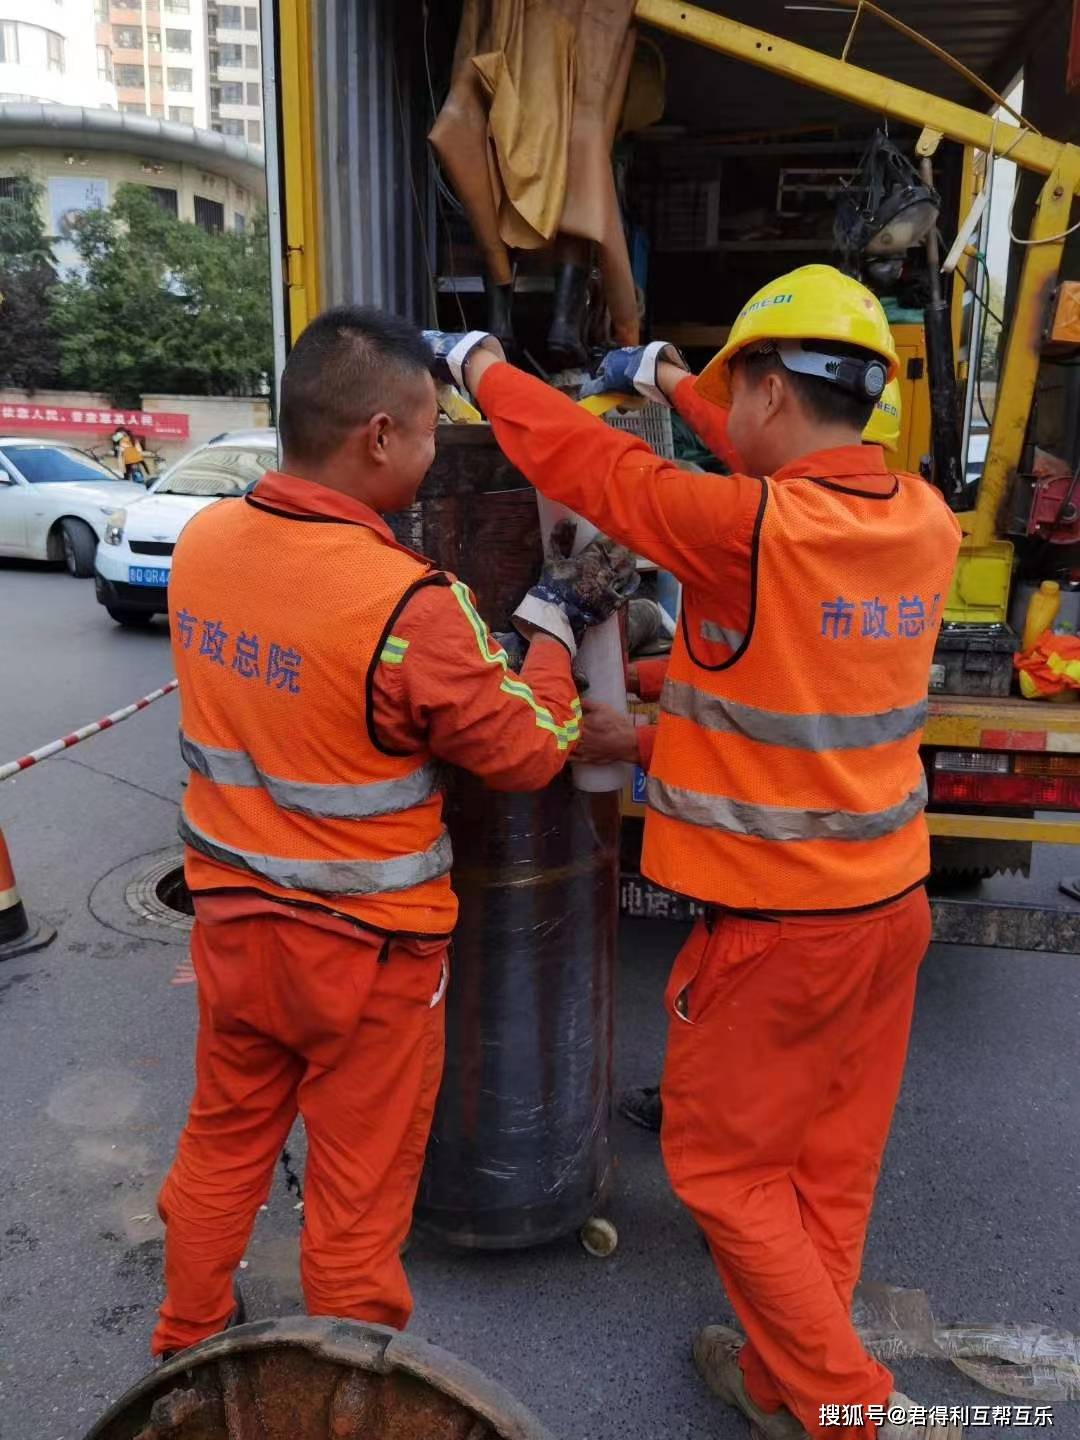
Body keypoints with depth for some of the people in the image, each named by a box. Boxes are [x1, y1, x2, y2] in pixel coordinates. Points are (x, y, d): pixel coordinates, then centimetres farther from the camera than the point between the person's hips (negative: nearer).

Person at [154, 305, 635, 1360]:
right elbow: (526, 753, -15)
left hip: (232, 917, 7)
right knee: (357, 1193, 15)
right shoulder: (407, 605, -28)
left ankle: (186, 1348, 50)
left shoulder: (201, 542, -6)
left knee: (222, 1143, 27)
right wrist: (556, 619, -2)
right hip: (364, 950, -6)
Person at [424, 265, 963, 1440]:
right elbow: (818, 464, 16)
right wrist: (673, 378, 25)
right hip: (892, 904, 7)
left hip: (776, 924, -7)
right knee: (832, 1164, 20)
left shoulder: (749, 530, -23)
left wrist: (474, 362, 7)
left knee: (723, 1164, 14)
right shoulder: (925, 520, -2)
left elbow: (589, 464, -11)